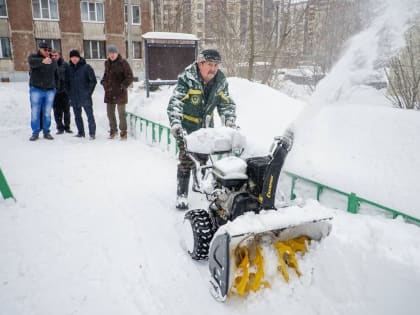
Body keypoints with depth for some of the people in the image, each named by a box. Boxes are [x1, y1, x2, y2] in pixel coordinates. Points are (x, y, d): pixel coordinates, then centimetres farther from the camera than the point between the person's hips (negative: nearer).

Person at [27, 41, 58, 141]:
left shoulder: (53, 61, 10)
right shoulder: (33, 57, -1)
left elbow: (56, 75, 21)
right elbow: (32, 62, -26)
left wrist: (55, 86, 13)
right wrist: (42, 61, -45)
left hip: (50, 90, 3)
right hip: (36, 89, -2)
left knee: (47, 113, 7)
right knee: (35, 113, 0)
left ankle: (46, 132, 15)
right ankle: (35, 133, 8)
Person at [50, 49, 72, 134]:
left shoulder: (65, 65, 1)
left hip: (65, 91, 0)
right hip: (54, 91, 0)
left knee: (66, 110, 7)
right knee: (57, 111, 3)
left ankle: (67, 127, 19)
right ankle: (60, 127, 12)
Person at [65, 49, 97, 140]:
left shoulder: (86, 67, -4)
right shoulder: (68, 69, 9)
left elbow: (93, 81, -4)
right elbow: (66, 82, 16)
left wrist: (88, 92, -8)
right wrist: (69, 94, 7)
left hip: (85, 97, -5)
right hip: (74, 98, 5)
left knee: (90, 115, -4)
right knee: (77, 116, 11)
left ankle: (92, 133, 2)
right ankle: (80, 132, 22)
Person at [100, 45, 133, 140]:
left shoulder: (123, 63, -9)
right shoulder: (107, 63, 10)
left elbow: (130, 77, -9)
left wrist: (123, 86, -18)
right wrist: (103, 82, 10)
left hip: (120, 93, -6)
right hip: (109, 93, 6)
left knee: (121, 113, 1)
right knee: (110, 112, 12)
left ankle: (123, 132, 13)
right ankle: (113, 130, 29)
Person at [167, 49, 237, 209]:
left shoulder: (220, 81, -7)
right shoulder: (187, 79, -22)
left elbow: (227, 104, 0)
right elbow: (174, 103, -31)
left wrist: (230, 122, -15)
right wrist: (175, 123, -46)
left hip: (206, 127, 5)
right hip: (186, 127, -4)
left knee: (203, 159, 13)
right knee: (186, 161, -8)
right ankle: (182, 195, 2)